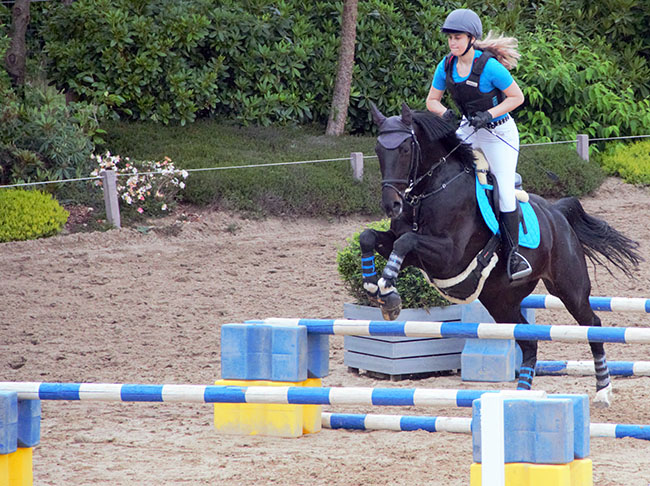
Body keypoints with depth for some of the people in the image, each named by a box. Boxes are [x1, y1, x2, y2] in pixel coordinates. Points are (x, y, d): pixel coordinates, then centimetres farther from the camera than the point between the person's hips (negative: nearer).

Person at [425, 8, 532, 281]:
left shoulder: (489, 66, -25)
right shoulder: (446, 66, -8)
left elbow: (517, 97, -17)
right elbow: (432, 101, 3)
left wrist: (489, 114, -26)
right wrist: (445, 114, -19)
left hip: (499, 132, -6)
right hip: (468, 129, 6)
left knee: (504, 190, -12)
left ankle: (513, 251, 0)